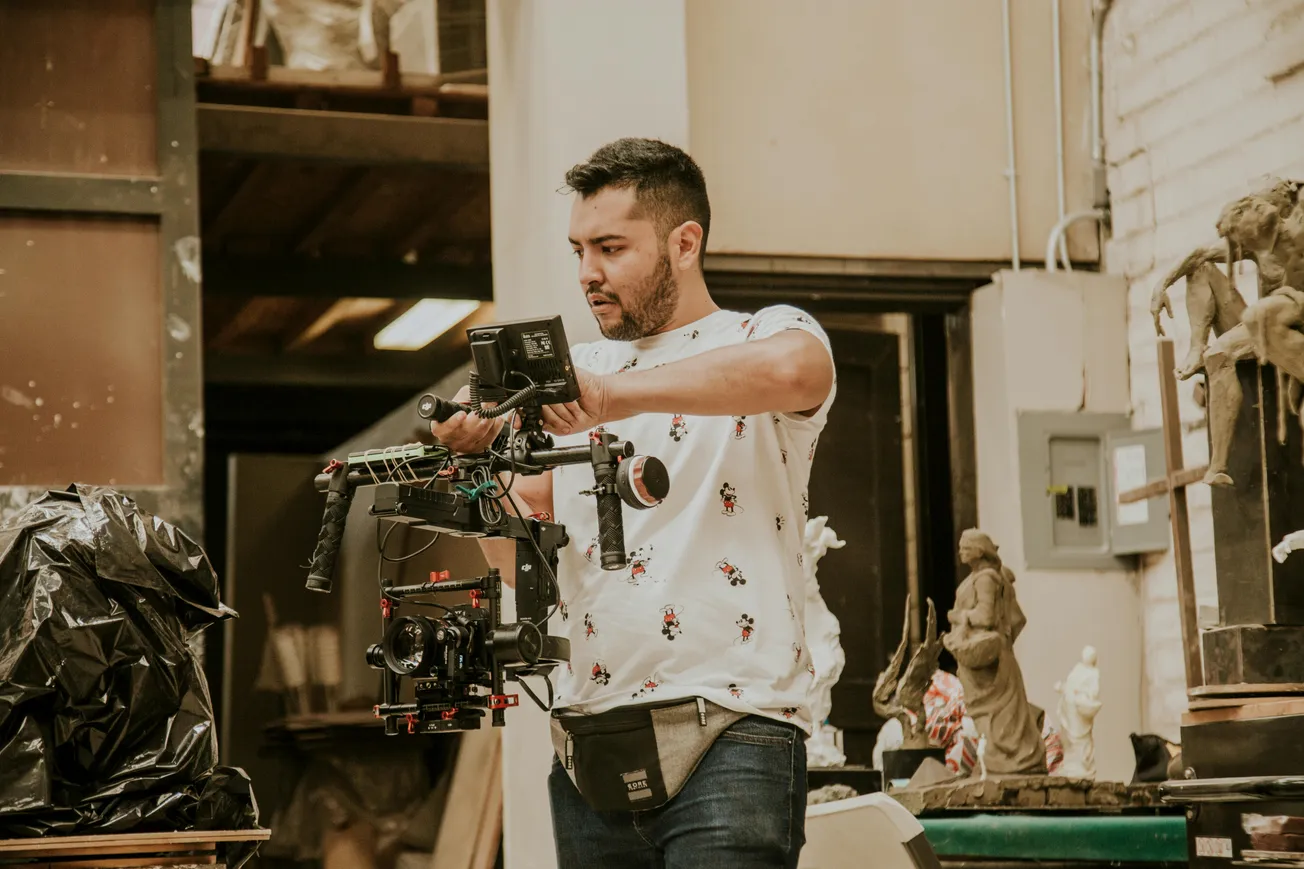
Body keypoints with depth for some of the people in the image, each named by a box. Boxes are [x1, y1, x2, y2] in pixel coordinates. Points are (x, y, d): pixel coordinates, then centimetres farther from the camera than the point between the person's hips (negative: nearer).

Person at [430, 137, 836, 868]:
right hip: (590, 746, 5)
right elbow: (520, 552, 10)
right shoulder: (575, 373, 20)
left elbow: (793, 369, -25)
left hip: (731, 733, -5)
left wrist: (618, 394, -28)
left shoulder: (764, 334, 3)